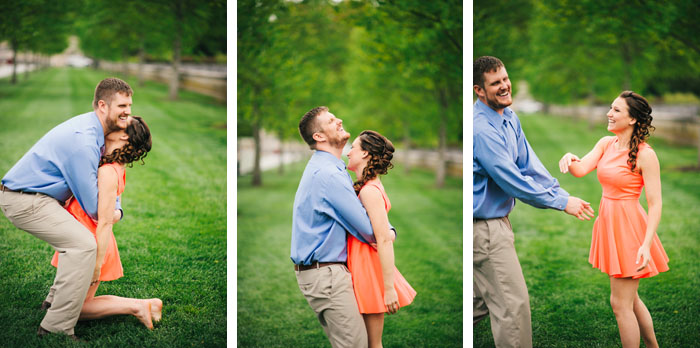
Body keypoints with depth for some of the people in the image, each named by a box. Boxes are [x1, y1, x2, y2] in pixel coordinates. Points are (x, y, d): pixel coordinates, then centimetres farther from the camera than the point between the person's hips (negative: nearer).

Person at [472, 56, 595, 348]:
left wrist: (560, 192, -8)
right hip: (485, 228, -10)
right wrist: (562, 202, -19)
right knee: (512, 303, -5)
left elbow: (528, 163, 6)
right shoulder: (482, 129, -24)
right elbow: (513, 181, -24)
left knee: (481, 299, 23)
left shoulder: (509, 117, 6)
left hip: (494, 220, 10)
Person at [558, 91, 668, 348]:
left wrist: (646, 244, -25)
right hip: (609, 223, 8)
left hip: (628, 228, -8)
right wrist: (569, 159, -31)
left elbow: (655, 204, -18)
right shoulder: (606, 143, 4)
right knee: (630, 299, 20)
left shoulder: (645, 155, -17)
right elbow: (580, 170, -7)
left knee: (620, 304, -2)